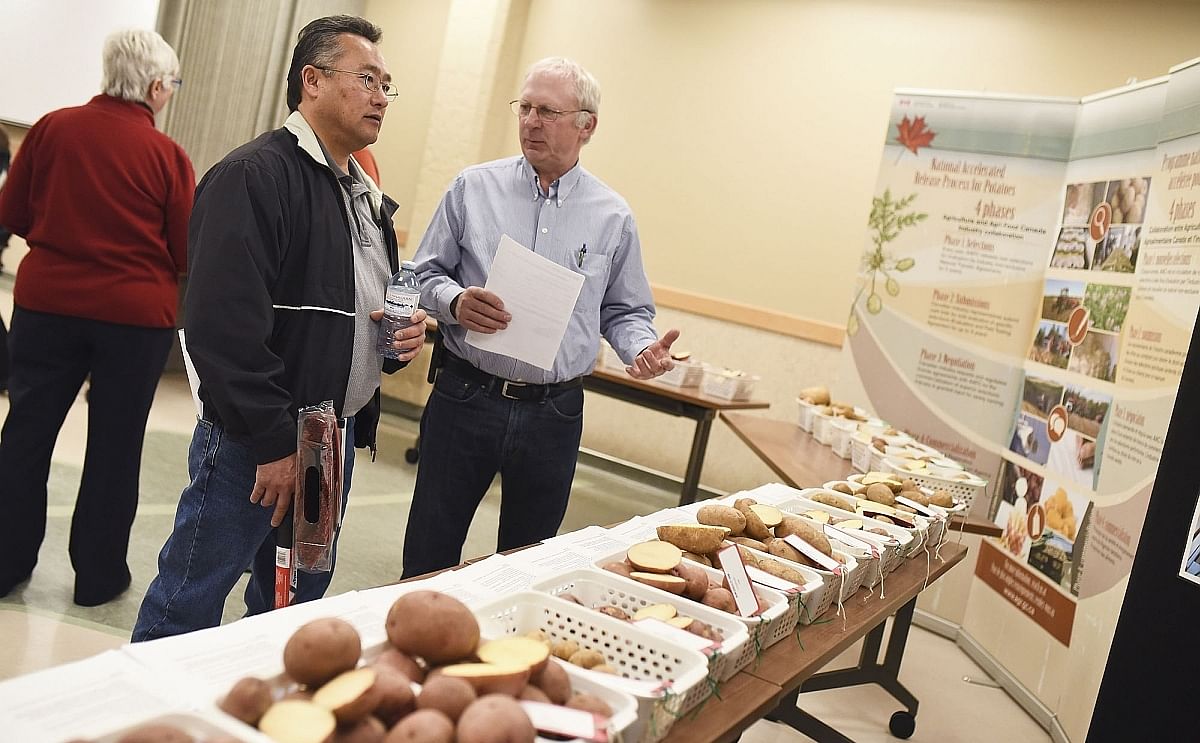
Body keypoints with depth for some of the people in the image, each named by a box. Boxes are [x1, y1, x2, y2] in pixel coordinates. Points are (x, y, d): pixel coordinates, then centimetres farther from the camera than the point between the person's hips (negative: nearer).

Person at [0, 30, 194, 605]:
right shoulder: (167, 155, -10)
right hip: (136, 314, -2)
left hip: (46, 301, 2)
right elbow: (186, 252, -4)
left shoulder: (52, 128, -3)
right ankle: (98, 575, 21)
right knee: (114, 446, 10)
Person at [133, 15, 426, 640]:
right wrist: (275, 443, -21)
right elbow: (224, 325, -23)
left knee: (296, 607, 19)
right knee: (188, 611, 5)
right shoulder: (254, 176, -15)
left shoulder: (366, 195, 14)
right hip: (253, 443, -8)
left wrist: (403, 336, 3)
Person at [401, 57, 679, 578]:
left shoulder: (613, 217, 4)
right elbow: (424, 275, 5)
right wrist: (455, 302, -16)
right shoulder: (474, 188, 1)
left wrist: (643, 348, -10)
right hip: (465, 398, 0)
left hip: (553, 414, 1)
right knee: (428, 558, 9)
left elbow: (624, 311, 11)